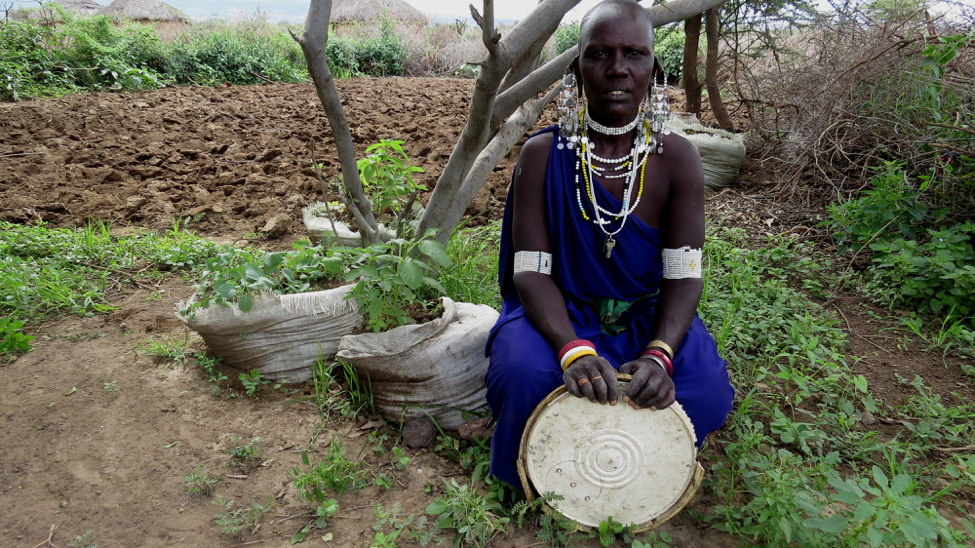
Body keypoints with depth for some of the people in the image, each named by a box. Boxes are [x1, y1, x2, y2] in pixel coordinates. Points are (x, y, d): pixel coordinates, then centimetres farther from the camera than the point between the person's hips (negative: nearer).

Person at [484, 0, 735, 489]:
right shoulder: (542, 155, -10)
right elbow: (531, 271, -15)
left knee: (708, 391, -23)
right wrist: (573, 349, -33)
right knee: (524, 376, -31)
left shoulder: (677, 159, -6)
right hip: (559, 312, -1)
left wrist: (660, 354, -30)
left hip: (648, 316, 2)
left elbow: (683, 275, -10)